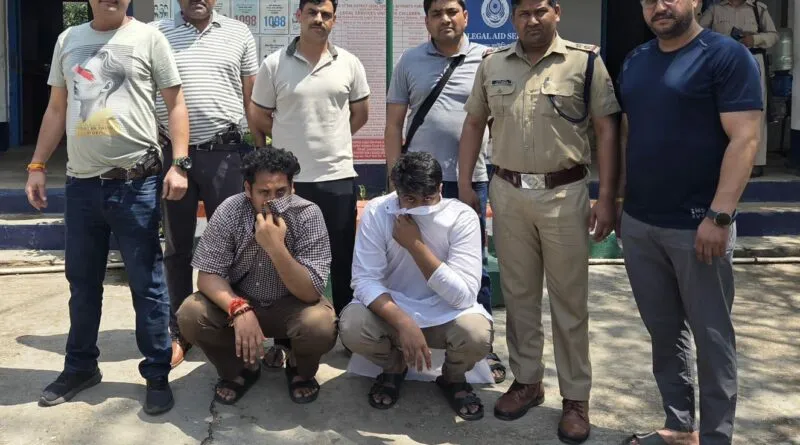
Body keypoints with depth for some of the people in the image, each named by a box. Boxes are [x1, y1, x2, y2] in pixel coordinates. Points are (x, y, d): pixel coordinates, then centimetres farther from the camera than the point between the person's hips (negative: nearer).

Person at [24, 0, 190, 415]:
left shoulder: (148, 38, 1)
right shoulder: (68, 40, 13)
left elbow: (175, 104, -2)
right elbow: (56, 109, 18)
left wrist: (179, 164, -13)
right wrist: (37, 166, 12)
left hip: (136, 183, -4)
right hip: (81, 183, 5)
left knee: (147, 283, 2)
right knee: (82, 281, 15)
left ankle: (157, 374, 13)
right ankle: (80, 366, 31)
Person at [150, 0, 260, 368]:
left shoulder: (239, 34, 7)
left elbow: (252, 100, 9)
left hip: (225, 154, 0)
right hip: (172, 154, 0)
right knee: (177, 247, 10)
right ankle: (179, 332, 21)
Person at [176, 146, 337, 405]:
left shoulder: (308, 216, -23)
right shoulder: (229, 212, -18)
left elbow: (311, 292, -27)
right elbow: (208, 275, -17)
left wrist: (276, 248, -42)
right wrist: (239, 309, -37)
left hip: (291, 306, -2)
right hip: (239, 301, 2)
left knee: (320, 326, -33)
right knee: (189, 315, -24)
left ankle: (300, 370, 4)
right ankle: (240, 369, 5)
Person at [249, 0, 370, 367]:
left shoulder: (349, 64, 3)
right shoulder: (274, 65, -2)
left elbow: (360, 114, 13)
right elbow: (259, 120, 5)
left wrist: (328, 139, 10)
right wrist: (296, 139, 6)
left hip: (338, 178, 1)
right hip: (289, 178, -1)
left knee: (343, 260, 9)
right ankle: (283, 339, 18)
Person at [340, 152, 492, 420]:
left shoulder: (462, 217, -19)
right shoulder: (377, 212, -17)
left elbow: (464, 296, -26)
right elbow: (365, 281, -20)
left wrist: (416, 245, -31)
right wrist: (404, 323, -36)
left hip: (447, 312, -1)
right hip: (392, 308, 1)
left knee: (477, 334, -33)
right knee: (352, 327, -29)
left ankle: (453, 378, 5)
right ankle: (393, 368, 6)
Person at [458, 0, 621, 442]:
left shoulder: (586, 61, -3)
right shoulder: (492, 64, 7)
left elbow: (606, 130, -5)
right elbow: (473, 124, 13)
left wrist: (607, 198, -10)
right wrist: (464, 185, 7)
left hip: (565, 194, -3)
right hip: (507, 192, 3)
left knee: (569, 299, 4)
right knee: (518, 293, 12)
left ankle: (576, 397, 16)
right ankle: (527, 380, 28)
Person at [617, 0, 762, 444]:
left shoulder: (727, 56, -8)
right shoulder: (635, 61, 12)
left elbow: (744, 139, -14)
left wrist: (719, 215, -20)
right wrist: (617, 198, 12)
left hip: (696, 226, -6)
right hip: (638, 223, 6)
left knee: (711, 336, 6)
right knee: (664, 332, 15)